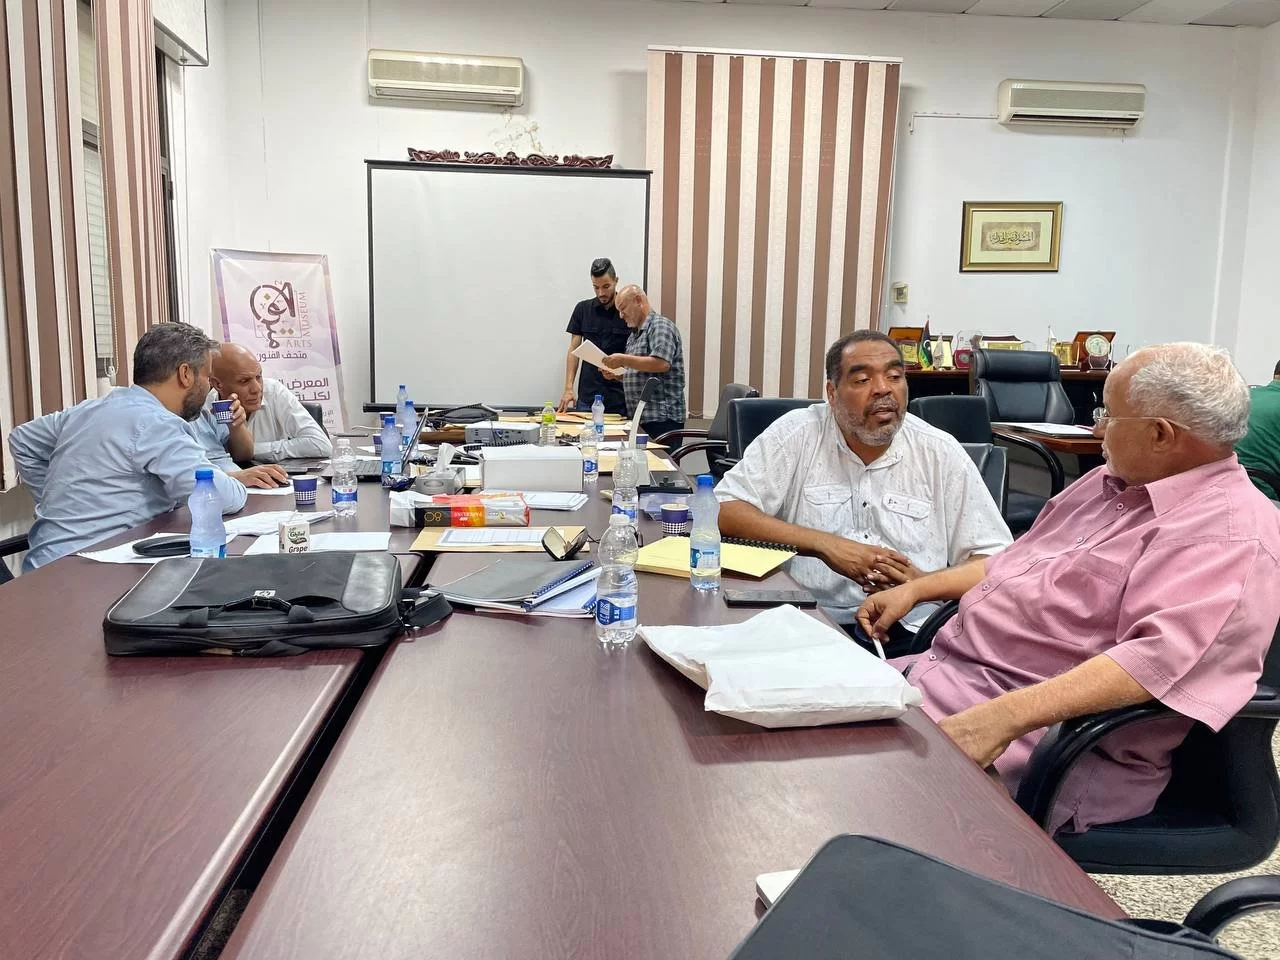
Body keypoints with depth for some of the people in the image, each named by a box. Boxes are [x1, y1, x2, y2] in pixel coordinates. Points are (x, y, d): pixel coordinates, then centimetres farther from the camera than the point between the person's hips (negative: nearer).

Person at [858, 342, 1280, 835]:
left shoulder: (1231, 534, -16)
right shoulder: (1112, 482, 15)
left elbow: (1158, 657, -31)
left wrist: (1002, 717, -38)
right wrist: (916, 588, 17)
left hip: (1045, 737, -9)